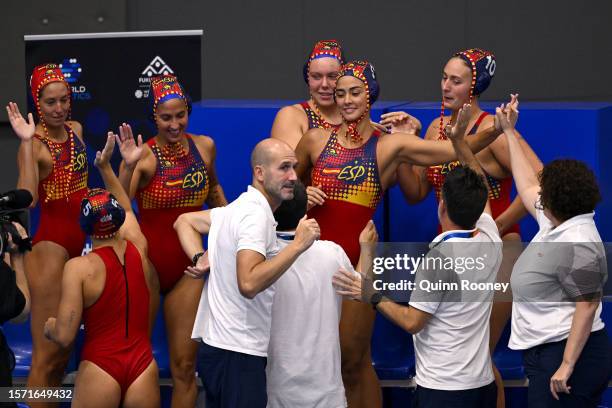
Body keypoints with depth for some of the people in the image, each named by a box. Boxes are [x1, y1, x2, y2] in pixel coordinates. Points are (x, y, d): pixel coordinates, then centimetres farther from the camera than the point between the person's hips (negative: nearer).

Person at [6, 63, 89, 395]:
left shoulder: (75, 130, 7)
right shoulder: (34, 145, -14)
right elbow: (27, 198, -31)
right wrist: (27, 143, -31)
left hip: (82, 242, 8)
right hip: (51, 244, -8)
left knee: (65, 348, 14)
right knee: (46, 355, -7)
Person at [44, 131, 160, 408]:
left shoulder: (78, 268, -11)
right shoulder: (138, 249, 2)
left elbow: (64, 336, -14)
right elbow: (125, 210, 25)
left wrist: (49, 327, 8)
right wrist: (105, 167, 32)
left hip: (99, 370, -4)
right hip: (143, 368, 4)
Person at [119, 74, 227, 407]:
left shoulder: (204, 146, 0)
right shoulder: (145, 156, -17)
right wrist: (128, 167, -42)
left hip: (188, 266, 4)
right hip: (147, 262, -4)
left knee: (184, 365, 6)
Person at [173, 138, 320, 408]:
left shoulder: (238, 208, 14)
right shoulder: (256, 215, -17)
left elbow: (184, 221, 26)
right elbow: (249, 284, -28)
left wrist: (200, 259, 11)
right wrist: (298, 245, -25)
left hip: (217, 346, 10)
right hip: (237, 353, -10)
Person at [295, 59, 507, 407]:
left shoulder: (390, 146, 0)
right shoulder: (317, 140, 6)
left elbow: (460, 149, -8)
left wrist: (495, 130, -25)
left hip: (359, 259, -2)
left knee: (354, 359, 4)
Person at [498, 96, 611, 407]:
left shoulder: (575, 244, -19)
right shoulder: (555, 224, 11)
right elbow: (528, 186, 28)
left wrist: (567, 366, -27)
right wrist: (509, 131, 31)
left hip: (570, 352, -11)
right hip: (545, 351, 11)